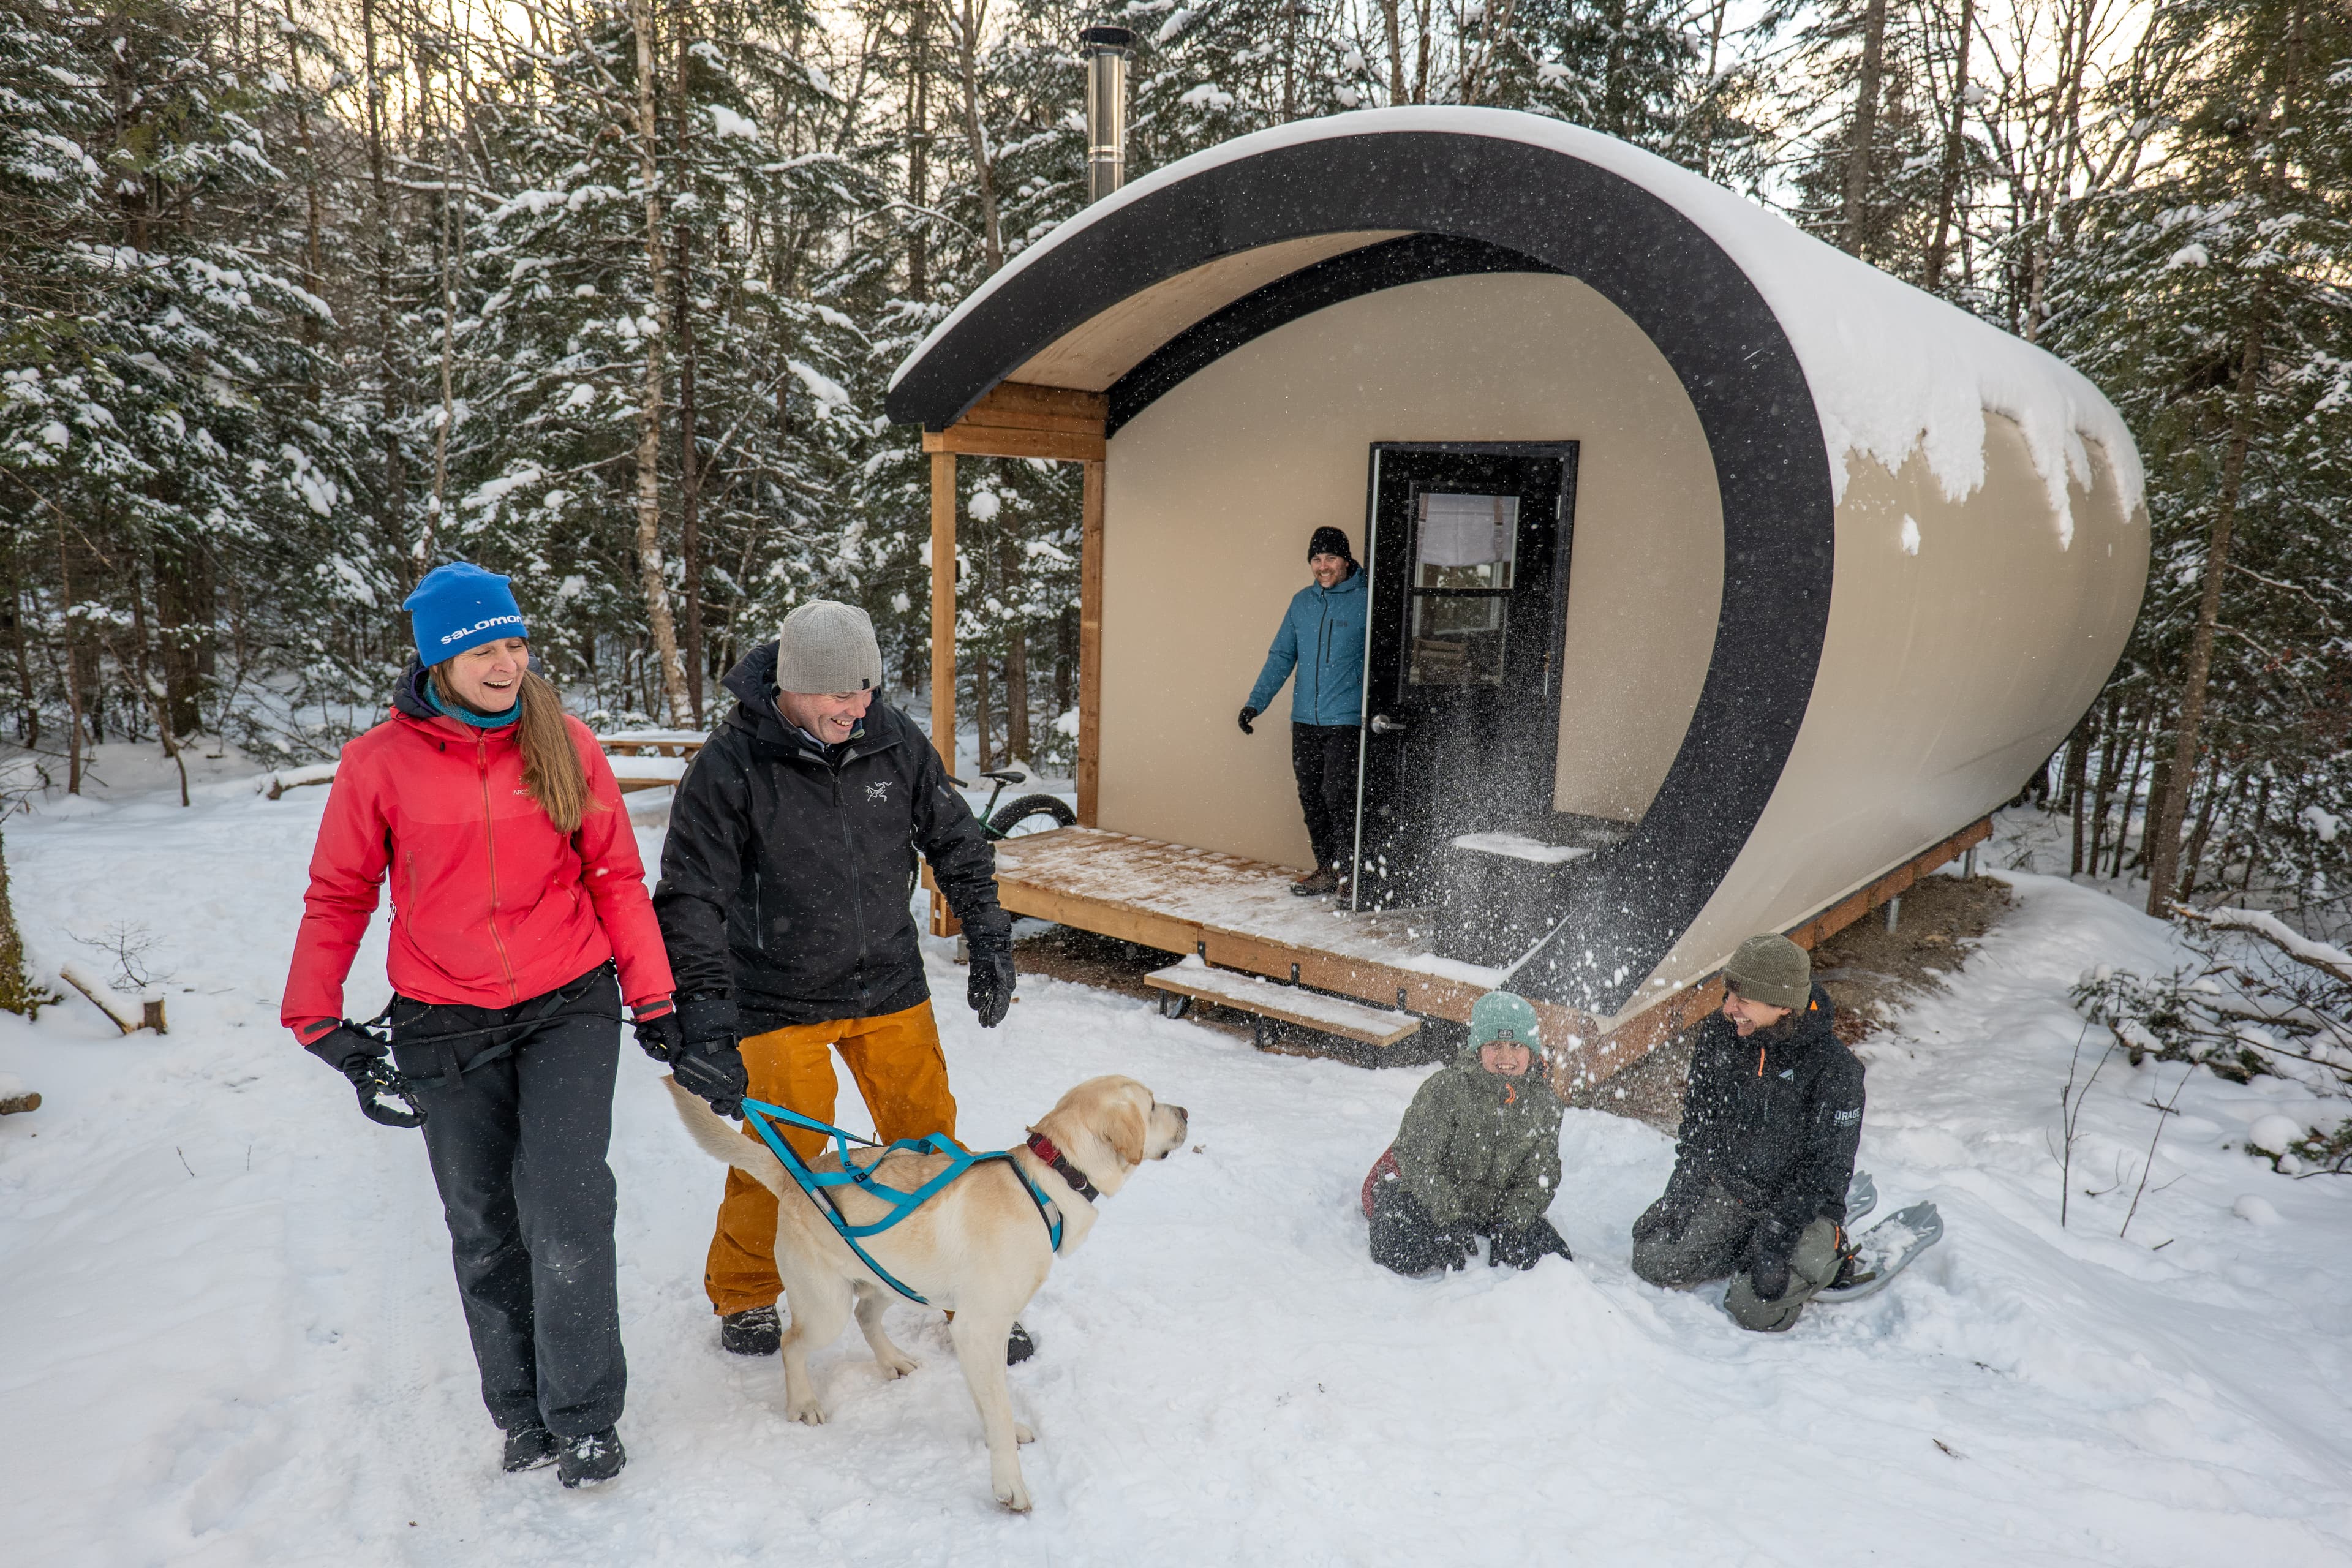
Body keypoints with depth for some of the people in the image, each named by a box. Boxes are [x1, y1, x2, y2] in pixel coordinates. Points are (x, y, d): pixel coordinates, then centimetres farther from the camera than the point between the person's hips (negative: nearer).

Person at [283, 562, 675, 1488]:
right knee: (484, 1232, 11)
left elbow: (615, 879, 2)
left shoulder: (565, 744, -3)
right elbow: (338, 895, 5)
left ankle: (585, 1417, 8)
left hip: (569, 1004, -1)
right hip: (446, 1023, 1)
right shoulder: (381, 761, -5)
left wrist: (655, 997, 1)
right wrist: (319, 1019, 1)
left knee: (565, 1211, -10)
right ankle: (524, 1415, 29)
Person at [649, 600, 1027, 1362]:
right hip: (780, 1003, -3)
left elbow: (956, 841, 7)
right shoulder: (729, 767, -17)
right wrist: (704, 1015, -26)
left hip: (890, 987, 3)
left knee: (931, 1142, 9)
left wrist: (989, 941, 4)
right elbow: (691, 899, -17)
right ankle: (744, 1292, 34)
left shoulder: (894, 740, -6)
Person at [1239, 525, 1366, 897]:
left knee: (1337, 795, -11)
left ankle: (1342, 870, 1)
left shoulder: (1364, 601, -5)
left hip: (1346, 720, -6)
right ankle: (1327, 866, 20)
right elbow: (1281, 657, 17)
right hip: (1305, 720, 6)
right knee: (1311, 798, 9)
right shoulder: (1301, 602, 11)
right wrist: (1255, 702, 9)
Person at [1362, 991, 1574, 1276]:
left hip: (1493, 1206, 4)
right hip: (1421, 1192, -4)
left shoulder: (1545, 1105, -8)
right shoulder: (1443, 1090, -21)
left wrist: (1510, 1225, -17)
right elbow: (1421, 1162, -19)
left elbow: (1537, 1177, -3)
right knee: (1407, 1260, -23)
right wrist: (1450, 1220, -25)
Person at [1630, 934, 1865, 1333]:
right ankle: (1746, 1244, 12)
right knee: (1654, 1262, -9)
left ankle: (1826, 1254, 9)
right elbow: (1698, 1124, 5)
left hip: (1802, 1202, -4)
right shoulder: (1719, 1035, -8)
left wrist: (1777, 1235, -24)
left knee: (1758, 1309, -20)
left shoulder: (1835, 1069, -22)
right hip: (1725, 1190, 5)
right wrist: (1681, 1195, -3)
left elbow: (1828, 1166, -17)